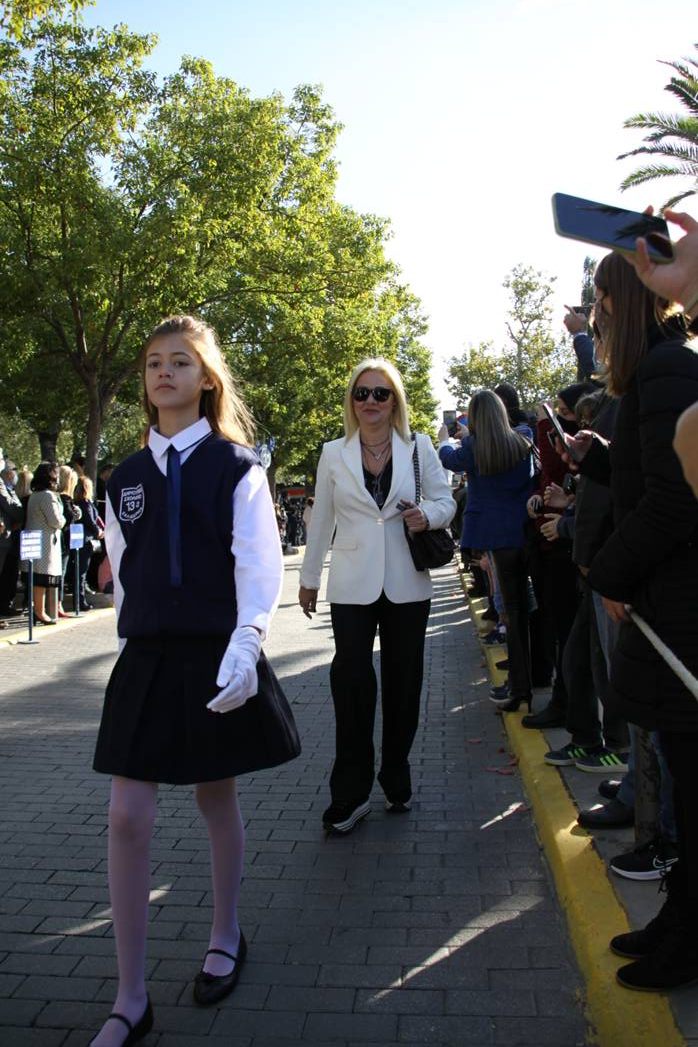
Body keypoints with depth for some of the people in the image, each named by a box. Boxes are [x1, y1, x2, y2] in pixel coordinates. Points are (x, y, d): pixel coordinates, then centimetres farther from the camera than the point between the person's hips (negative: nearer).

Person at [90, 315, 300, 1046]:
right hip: (146, 657, 3)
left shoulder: (235, 466, -4)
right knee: (127, 816, -1)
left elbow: (259, 562, -10)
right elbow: (123, 572, 12)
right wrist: (133, 641, 9)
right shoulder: (126, 478, 8)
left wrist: (245, 644, -20)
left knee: (217, 798, 12)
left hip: (217, 655, -3)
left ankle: (225, 938, 37)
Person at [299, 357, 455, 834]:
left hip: (407, 585, 1)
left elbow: (446, 500, 8)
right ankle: (350, 794, 3)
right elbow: (321, 519, 10)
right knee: (351, 682, -8)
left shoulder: (419, 447, 4)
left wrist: (428, 515, -15)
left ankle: (397, 779, 26)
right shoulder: (334, 453, 6)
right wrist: (309, 577, 13)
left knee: (403, 685, 9)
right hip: (352, 586, -1)